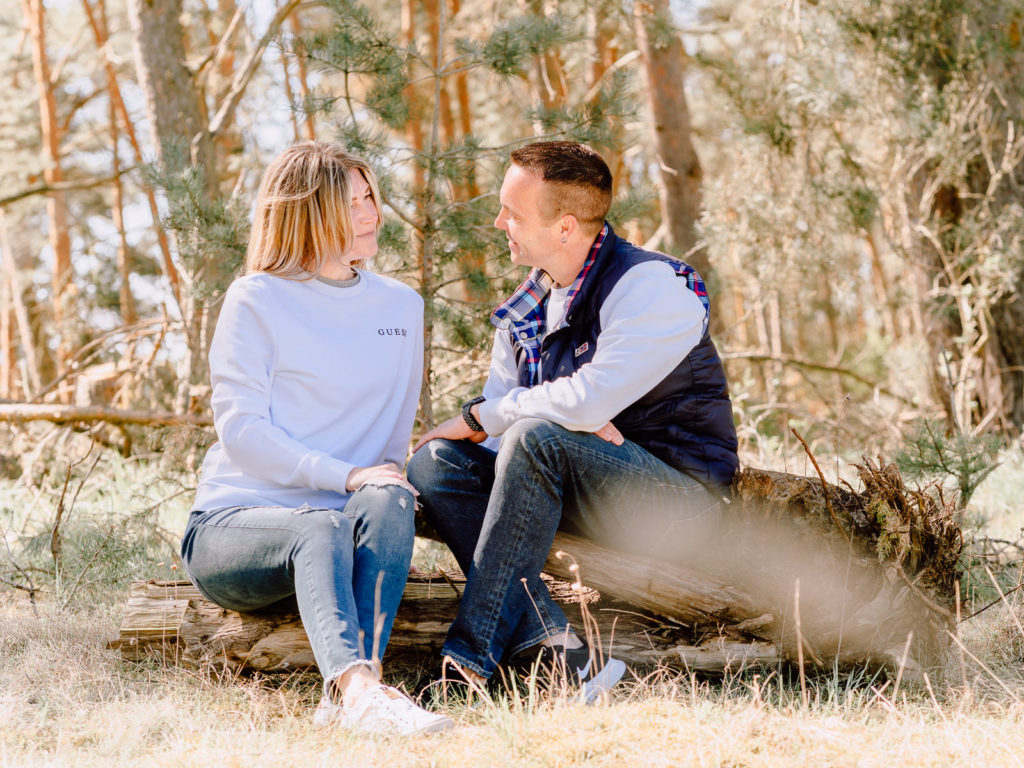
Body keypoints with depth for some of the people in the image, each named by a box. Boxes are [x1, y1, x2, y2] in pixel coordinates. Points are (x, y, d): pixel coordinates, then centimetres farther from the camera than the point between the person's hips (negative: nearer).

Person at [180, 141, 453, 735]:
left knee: (389, 502, -31)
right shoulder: (257, 301, -1)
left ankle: (353, 691, -46)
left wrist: (386, 480, -3)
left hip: (337, 523, 4)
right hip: (234, 524, -4)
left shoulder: (402, 306, 15)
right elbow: (241, 430, -8)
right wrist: (348, 476, -19)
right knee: (322, 528, -37)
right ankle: (357, 691, -60)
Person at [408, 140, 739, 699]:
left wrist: (479, 417, -13)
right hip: (591, 498, 8)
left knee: (538, 438, -33)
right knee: (434, 462, -14)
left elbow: (587, 399, -27)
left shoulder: (651, 287, -14)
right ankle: (554, 643, -31)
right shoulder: (530, 302, 12)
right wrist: (576, 417, -15)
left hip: (679, 496, -7)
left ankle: (471, 655, -32)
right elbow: (497, 404, 8)